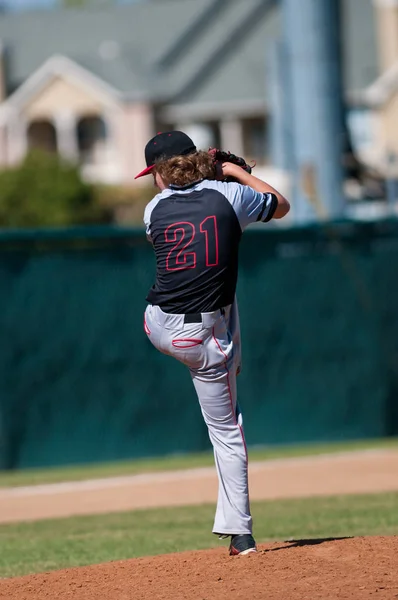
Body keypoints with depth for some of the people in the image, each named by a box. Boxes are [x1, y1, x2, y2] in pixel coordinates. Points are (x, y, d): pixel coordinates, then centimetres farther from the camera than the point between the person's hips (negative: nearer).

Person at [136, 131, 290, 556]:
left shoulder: (155, 210, -1)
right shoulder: (229, 195, -6)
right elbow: (281, 206, 13)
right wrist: (238, 172, 24)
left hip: (157, 329, 3)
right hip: (202, 337, -3)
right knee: (227, 432, 8)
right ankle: (239, 533, 7)